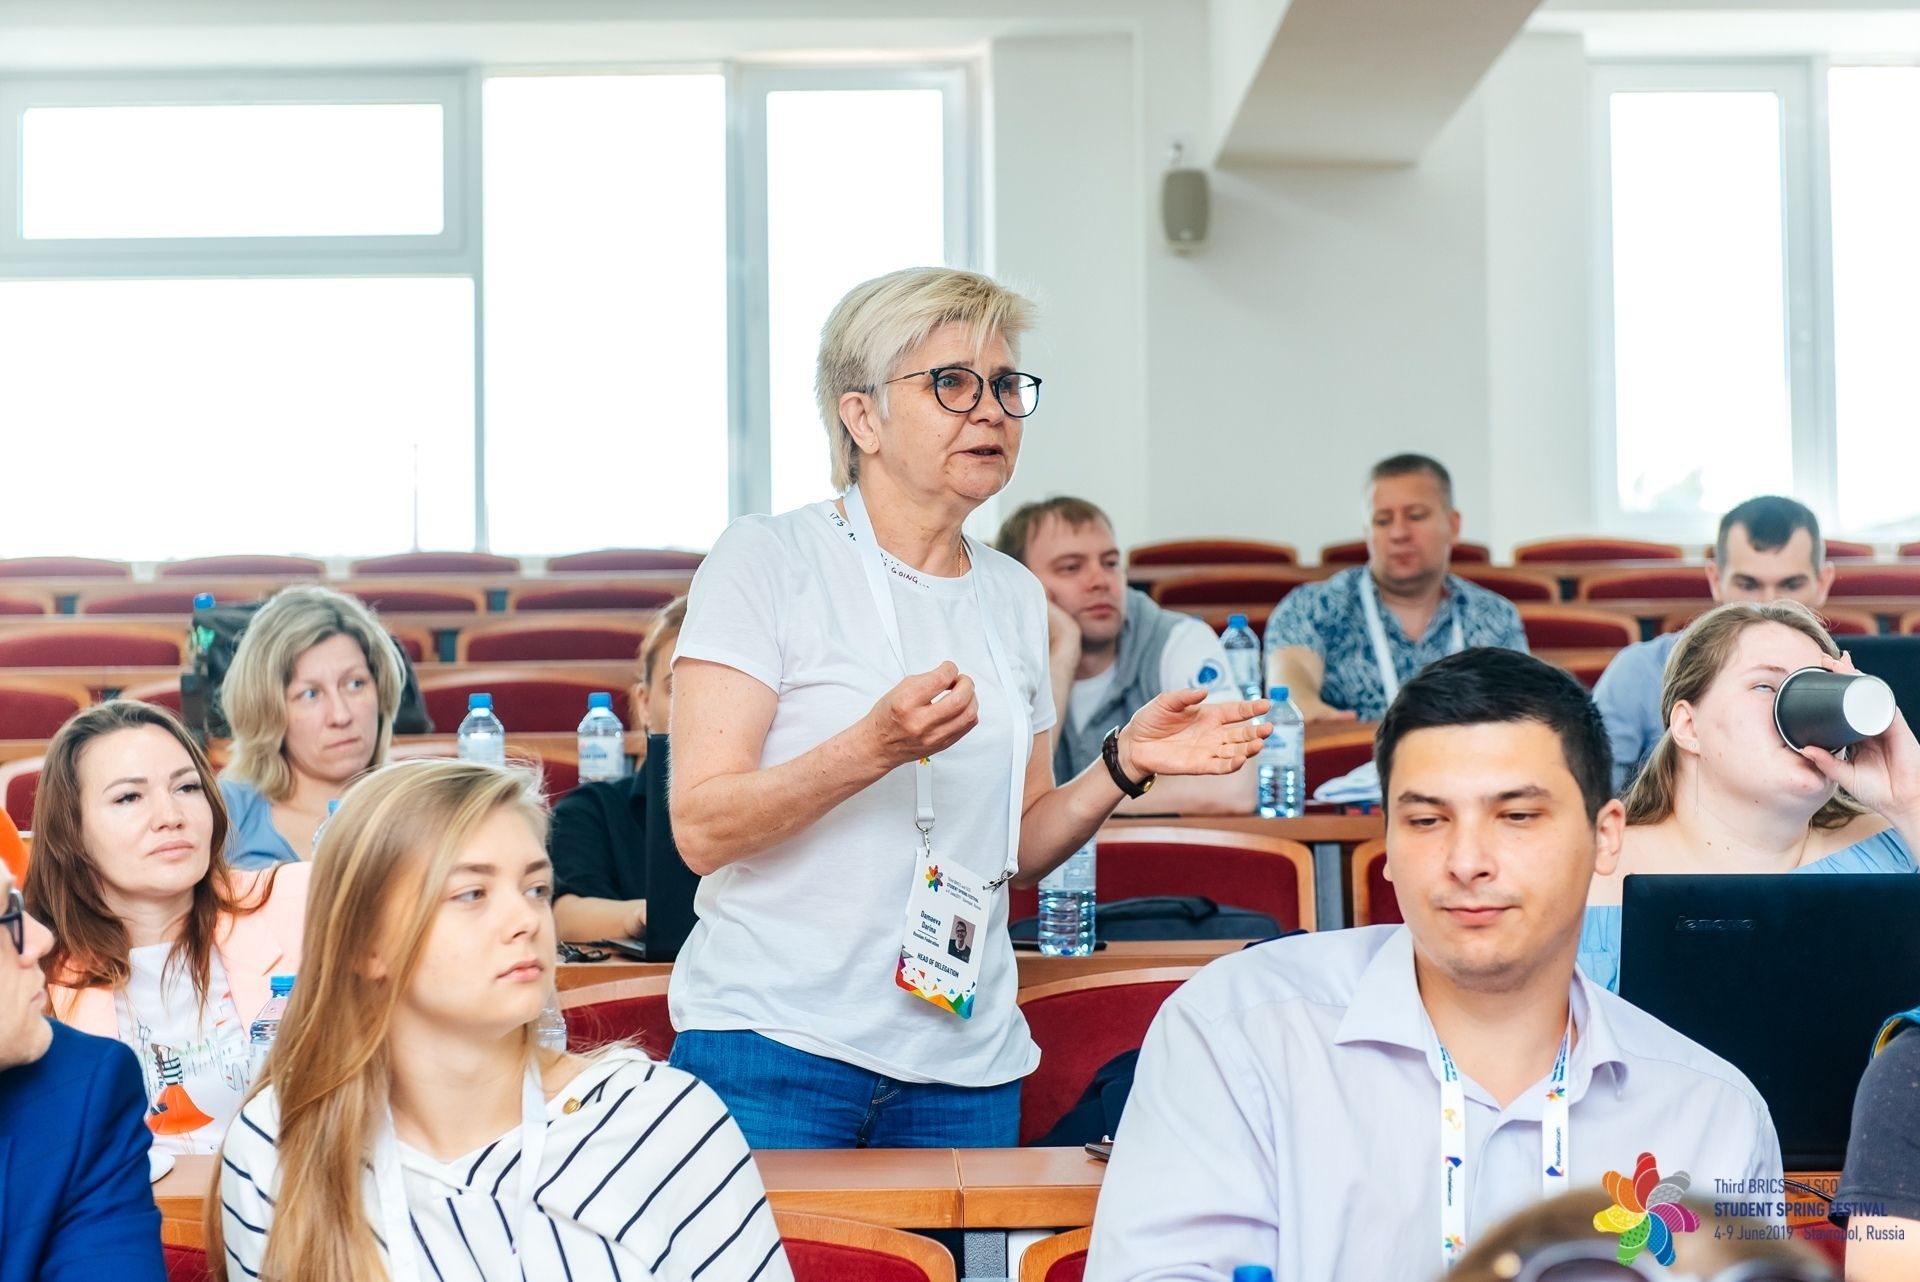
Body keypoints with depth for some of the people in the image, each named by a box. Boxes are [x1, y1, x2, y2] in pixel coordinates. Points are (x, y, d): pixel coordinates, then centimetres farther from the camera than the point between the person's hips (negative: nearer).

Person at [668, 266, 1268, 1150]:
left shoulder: (1013, 597, 13)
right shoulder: (767, 559, -4)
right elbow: (701, 830, -12)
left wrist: (1123, 764, 0)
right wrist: (877, 747, -25)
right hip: (774, 1043, -5)